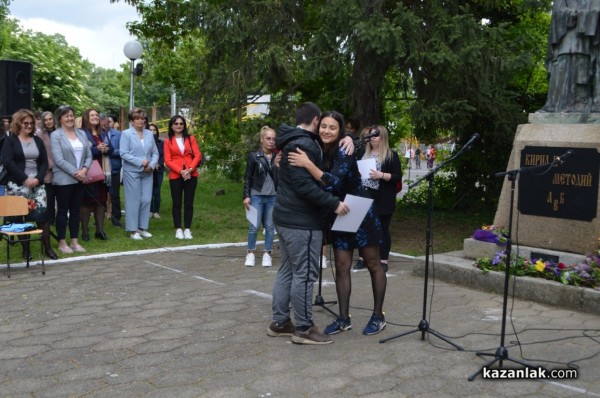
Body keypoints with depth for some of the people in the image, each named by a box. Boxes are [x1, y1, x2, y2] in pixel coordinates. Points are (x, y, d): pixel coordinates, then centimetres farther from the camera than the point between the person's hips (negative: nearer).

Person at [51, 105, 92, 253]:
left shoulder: (82, 134, 11)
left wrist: (84, 169, -10)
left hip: (80, 179, 5)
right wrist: (75, 172, -17)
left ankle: (74, 242, 17)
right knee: (63, 210, 3)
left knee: (76, 210, 10)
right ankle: (62, 243, 10)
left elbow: (89, 155, 8)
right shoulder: (55, 135, -5)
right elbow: (58, 160, -13)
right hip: (63, 179, -5)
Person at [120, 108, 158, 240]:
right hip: (132, 172, -4)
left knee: (146, 200, 5)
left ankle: (143, 228, 15)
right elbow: (124, 154, -11)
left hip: (147, 172, 5)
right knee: (133, 201, -1)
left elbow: (155, 153, 10)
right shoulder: (126, 134, -3)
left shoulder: (150, 134, 11)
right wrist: (140, 162, -16)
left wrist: (151, 165, -8)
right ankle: (133, 230, 6)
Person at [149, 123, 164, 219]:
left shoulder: (161, 143, 8)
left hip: (159, 170, 2)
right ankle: (150, 211, 5)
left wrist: (158, 164, -13)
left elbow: (163, 156, 3)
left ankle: (156, 211, 6)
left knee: (157, 191, 0)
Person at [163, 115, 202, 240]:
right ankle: (178, 229, 9)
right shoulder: (168, 141, 3)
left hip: (191, 175, 1)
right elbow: (167, 160, -3)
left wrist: (190, 169, -13)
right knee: (177, 203, 4)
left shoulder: (190, 138, 7)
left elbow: (198, 155, 1)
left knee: (189, 203, 4)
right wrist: (181, 171, -15)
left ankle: (187, 229, 9)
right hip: (175, 176, -1)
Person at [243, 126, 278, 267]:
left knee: (270, 226, 6)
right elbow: (247, 177, 0)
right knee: (254, 226, 1)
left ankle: (267, 254, 16)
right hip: (257, 196, -2)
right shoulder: (254, 156, -2)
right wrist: (246, 196, -5)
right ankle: (250, 253, 14)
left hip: (273, 197, 2)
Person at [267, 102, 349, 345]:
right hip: (302, 221, -11)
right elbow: (304, 185, -25)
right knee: (304, 274, -4)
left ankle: (279, 322, 21)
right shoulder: (304, 144, -17)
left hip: (286, 217, 11)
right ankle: (303, 329, 3)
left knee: (287, 271, 15)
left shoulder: (291, 142, 16)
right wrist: (334, 203, -22)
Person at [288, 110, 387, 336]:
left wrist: (307, 164, -37)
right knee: (342, 267, 5)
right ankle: (344, 318, 13)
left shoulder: (343, 153, -21)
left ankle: (378, 316, 17)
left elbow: (333, 183, -33)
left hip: (361, 214, -6)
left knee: (373, 265, 7)